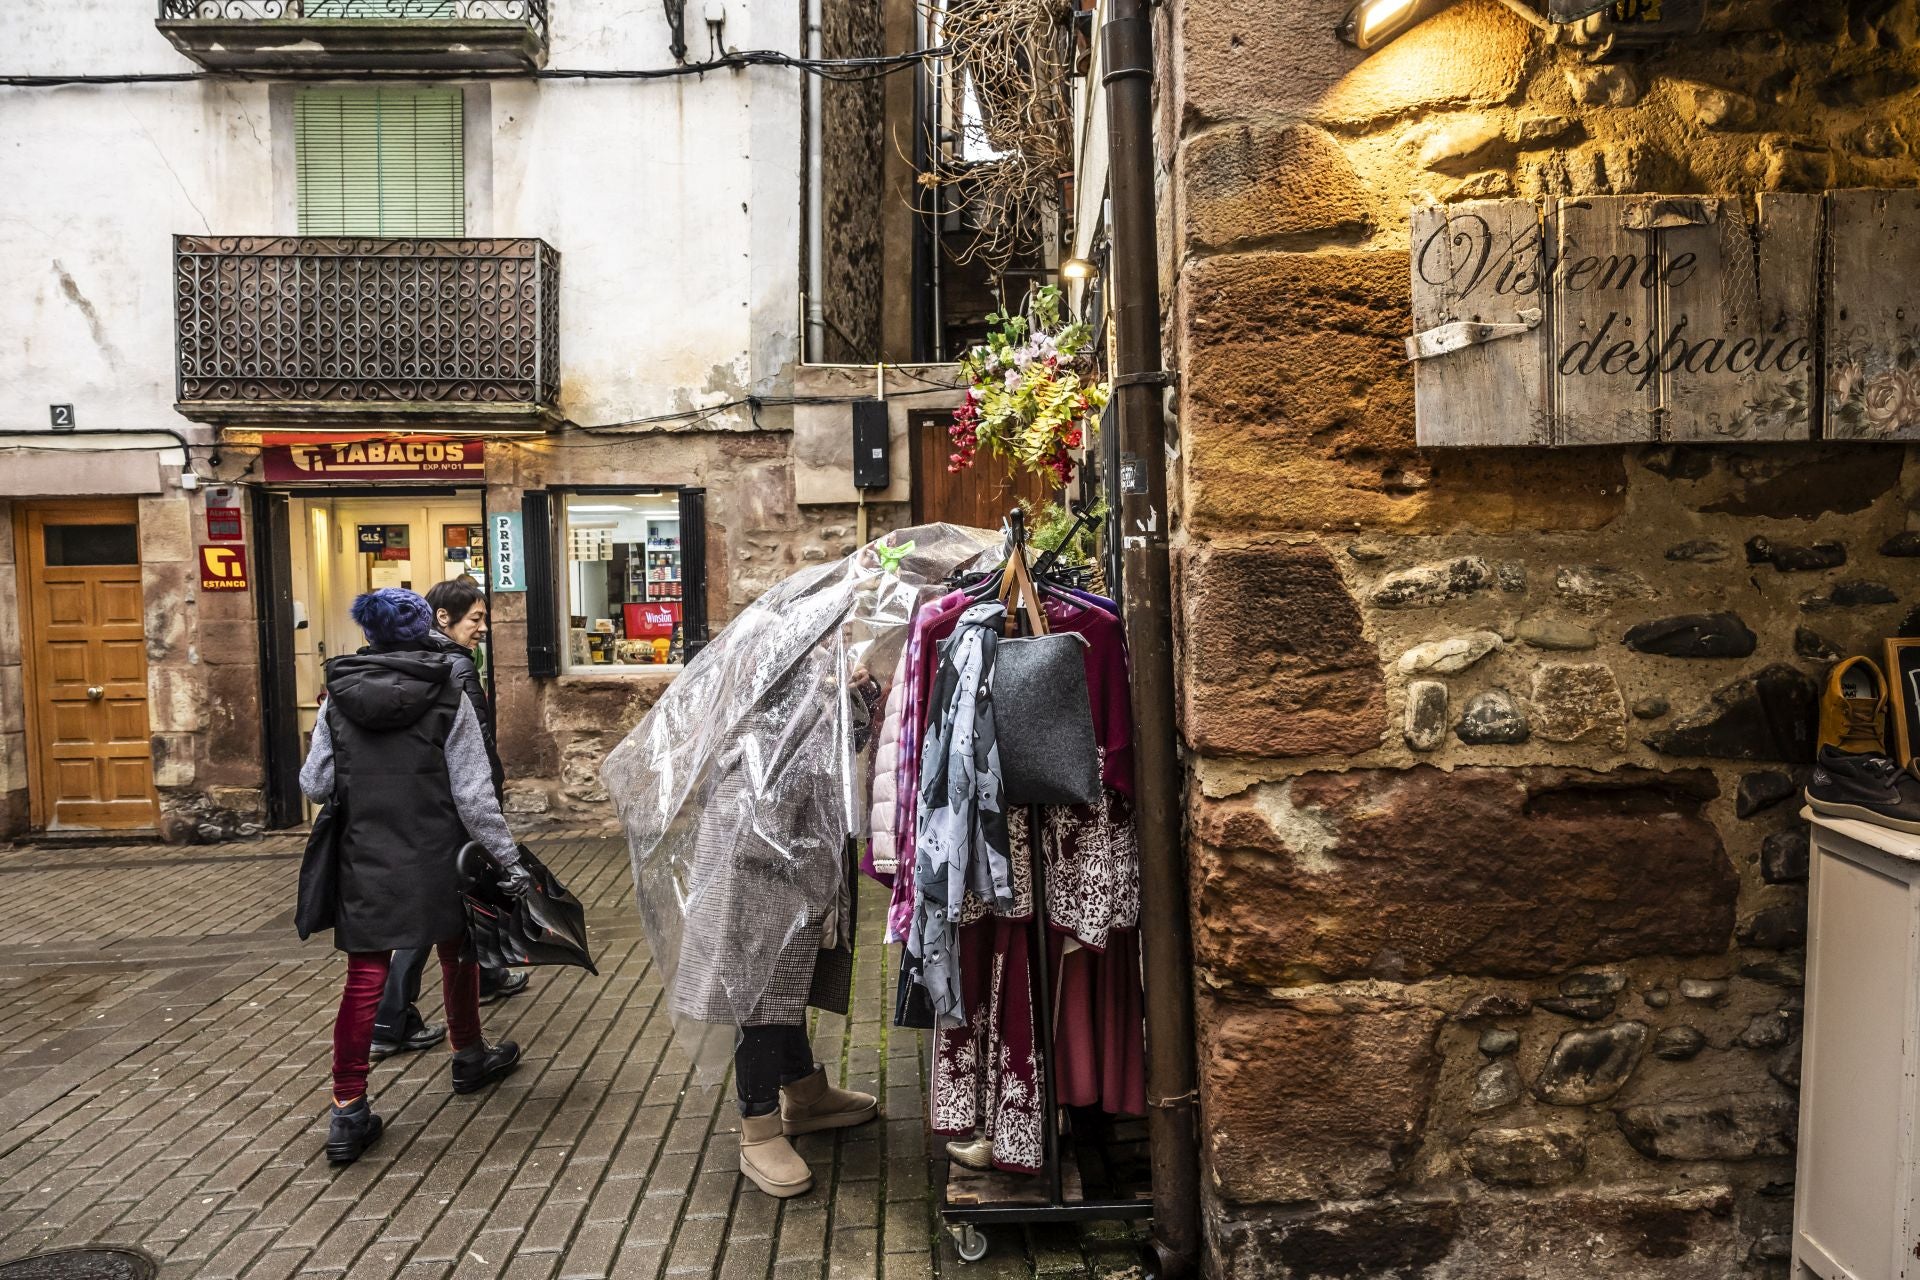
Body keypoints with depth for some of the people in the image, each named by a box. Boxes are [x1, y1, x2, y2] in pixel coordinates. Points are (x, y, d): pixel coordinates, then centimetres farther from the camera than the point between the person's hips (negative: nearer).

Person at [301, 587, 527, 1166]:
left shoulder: (340, 698, -1)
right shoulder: (447, 695, -10)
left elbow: (314, 785, 0)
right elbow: (473, 793, -12)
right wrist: (509, 858, -7)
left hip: (365, 860, 2)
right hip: (437, 857, -2)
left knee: (364, 977, 5)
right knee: (457, 954, 19)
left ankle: (348, 1108, 5)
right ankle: (469, 1057, 38)